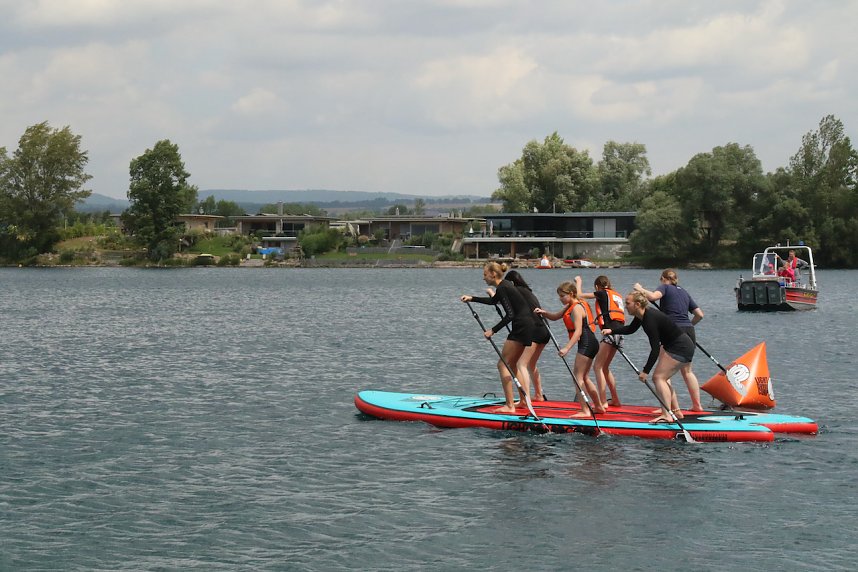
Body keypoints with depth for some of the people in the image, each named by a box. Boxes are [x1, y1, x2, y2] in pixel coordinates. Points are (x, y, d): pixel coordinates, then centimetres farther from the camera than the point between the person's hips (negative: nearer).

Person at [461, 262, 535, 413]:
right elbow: (493, 301, 36)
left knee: (503, 364, -5)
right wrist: (472, 298, 36)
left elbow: (510, 315, -21)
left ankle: (510, 406, -7)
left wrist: (493, 330, -19)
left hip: (521, 326, -10)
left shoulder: (502, 288, -14)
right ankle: (524, 399, 24)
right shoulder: (505, 285, 16)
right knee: (512, 364, 22)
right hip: (528, 325, 10)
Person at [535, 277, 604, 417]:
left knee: (578, 376, -10)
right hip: (589, 344, 10)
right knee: (584, 377, 18)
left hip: (587, 343, -10)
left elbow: (578, 331, -23)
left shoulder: (576, 308, -15)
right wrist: (544, 312, -1)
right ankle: (598, 406, 27)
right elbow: (555, 316, 19)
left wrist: (567, 348, -30)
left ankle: (585, 411, -14)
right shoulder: (570, 306, 15)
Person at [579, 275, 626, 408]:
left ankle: (603, 402, -13)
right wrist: (600, 321, 34)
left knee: (598, 366, -7)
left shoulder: (602, 293, 1)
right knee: (604, 367, 19)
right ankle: (615, 400, 23)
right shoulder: (617, 295, 23)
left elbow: (579, 295, 5)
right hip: (619, 333, 8)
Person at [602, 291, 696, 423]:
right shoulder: (642, 315, 2)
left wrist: (645, 371, -26)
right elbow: (631, 329, 23)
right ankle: (676, 411, 24)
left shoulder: (650, 319, -27)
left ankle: (667, 415, -20)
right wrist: (612, 331, 9)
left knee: (659, 377, -13)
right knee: (662, 378, 17)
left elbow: (655, 349, -28)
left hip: (681, 348, -10)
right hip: (671, 346, 10)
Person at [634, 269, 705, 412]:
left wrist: (641, 289, 0)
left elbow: (653, 296, -18)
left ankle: (675, 407, -4)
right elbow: (699, 314, 20)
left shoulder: (665, 287, 5)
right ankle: (697, 405, 21)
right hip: (689, 332, 6)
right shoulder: (684, 292, 22)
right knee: (687, 370, 21)